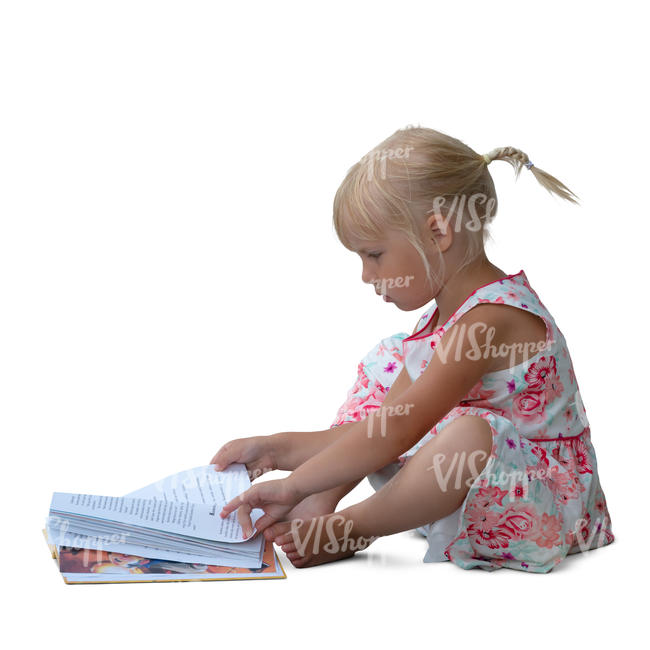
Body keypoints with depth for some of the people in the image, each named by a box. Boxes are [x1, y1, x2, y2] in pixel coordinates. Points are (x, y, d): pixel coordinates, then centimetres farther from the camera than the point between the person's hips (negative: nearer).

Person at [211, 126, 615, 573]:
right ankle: (325, 504, -3)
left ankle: (347, 530, -16)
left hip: (540, 503, -10)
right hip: (465, 481, 10)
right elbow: (381, 429, 5)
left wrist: (296, 485, -29)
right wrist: (279, 448, 1)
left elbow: (398, 430, -31)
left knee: (471, 432, -41)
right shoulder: (446, 315, 6)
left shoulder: (493, 318, -25)